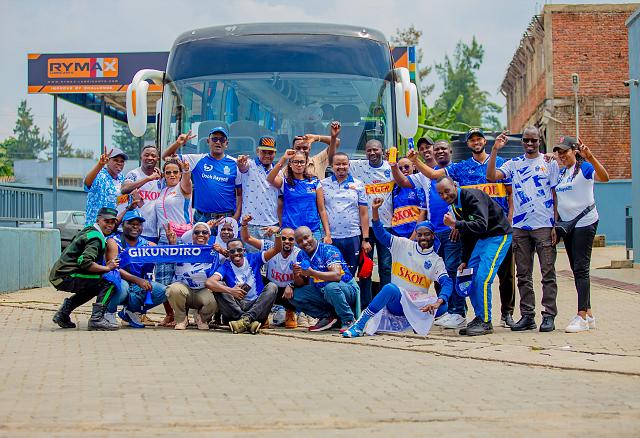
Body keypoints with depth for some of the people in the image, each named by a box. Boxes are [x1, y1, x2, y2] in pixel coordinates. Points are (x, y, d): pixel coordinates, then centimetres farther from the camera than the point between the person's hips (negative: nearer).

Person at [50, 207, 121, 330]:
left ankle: (63, 312, 25)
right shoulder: (96, 238, -14)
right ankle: (96, 319, -21)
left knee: (96, 285, 33)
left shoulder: (88, 230, 17)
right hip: (66, 277, -10)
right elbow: (85, 262, -26)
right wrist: (107, 268, -19)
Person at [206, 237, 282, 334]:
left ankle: (246, 319, -37)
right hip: (235, 307, -1)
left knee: (272, 287, -19)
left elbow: (277, 249, 0)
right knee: (219, 286, -21)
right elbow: (209, 282, -21)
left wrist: (277, 234, -20)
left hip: (256, 306, 1)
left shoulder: (253, 259, 7)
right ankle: (250, 321, -37)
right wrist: (230, 291, -34)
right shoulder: (226, 267, -2)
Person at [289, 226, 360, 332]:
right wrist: (296, 275, -22)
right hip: (322, 293, 7)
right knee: (294, 295, -10)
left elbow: (337, 275, -33)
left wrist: (312, 273, -40)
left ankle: (349, 320, -18)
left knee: (331, 287, -39)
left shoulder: (329, 250, -19)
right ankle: (327, 317, -4)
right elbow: (301, 284, 2)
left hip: (347, 289, -7)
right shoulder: (301, 255, 1)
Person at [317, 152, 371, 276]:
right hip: (331, 238, -1)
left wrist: (365, 239, 2)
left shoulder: (358, 185, 9)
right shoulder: (324, 184, 7)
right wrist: (327, 235, -8)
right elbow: (322, 210, 1)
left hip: (353, 237, 1)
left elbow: (364, 213, 7)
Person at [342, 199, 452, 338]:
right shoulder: (403, 245, 6)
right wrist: (375, 210, -19)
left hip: (417, 304, 2)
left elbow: (447, 283, -9)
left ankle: (403, 323, -13)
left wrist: (438, 302, -30)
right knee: (390, 288, -38)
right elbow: (381, 234, -3)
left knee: (443, 307, -26)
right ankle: (359, 325, -33)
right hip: (395, 300, -2)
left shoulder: (436, 261, 5)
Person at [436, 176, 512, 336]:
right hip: (481, 239, 9)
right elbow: (466, 234, 16)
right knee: (471, 279, 5)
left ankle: (486, 322, -7)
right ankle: (479, 318, 16)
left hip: (498, 236, -9)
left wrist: (456, 224, -39)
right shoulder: (455, 204, 7)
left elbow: (481, 225, -33)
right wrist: (465, 260, 14)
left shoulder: (472, 196, -21)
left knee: (482, 279, -17)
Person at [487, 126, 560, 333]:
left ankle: (549, 315, 0)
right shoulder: (513, 164, 11)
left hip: (544, 225, -3)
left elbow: (556, 195, 3)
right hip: (520, 227, 3)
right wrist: (495, 150, -10)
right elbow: (491, 177, -3)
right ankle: (527, 316, 12)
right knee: (523, 275, 6)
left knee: (548, 273, -3)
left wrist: (557, 225, -4)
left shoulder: (549, 163, 5)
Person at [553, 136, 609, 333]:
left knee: (581, 268, -11)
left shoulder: (585, 168, -8)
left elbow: (604, 178, -28)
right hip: (567, 224, 8)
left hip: (584, 222, -8)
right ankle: (588, 314, 16)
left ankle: (582, 316, -12)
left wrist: (590, 157, -41)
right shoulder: (560, 172, 14)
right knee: (577, 270, 10)